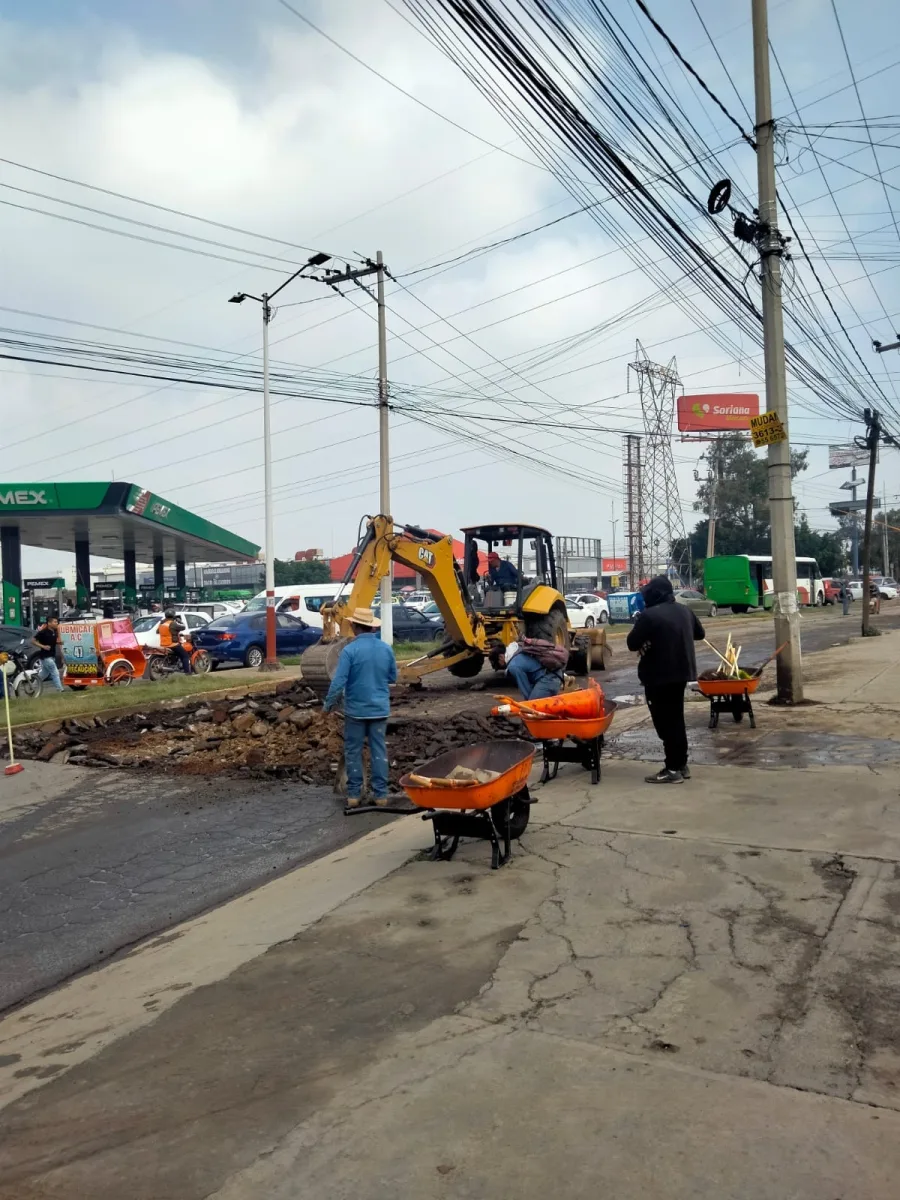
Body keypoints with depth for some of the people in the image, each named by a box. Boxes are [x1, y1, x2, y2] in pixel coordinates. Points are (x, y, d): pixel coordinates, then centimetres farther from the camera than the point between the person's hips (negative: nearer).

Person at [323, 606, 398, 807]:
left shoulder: (349, 650, -14)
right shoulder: (386, 649, -1)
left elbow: (338, 682, -16)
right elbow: (393, 678, 11)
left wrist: (328, 705, -3)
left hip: (356, 710, -3)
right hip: (380, 709, 3)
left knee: (353, 751, 9)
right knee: (379, 750, 9)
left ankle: (353, 794, 14)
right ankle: (381, 794, 11)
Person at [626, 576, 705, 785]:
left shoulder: (649, 615, -17)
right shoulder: (684, 611, 7)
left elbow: (632, 643, -14)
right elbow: (700, 634, 22)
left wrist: (647, 639, 4)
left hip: (658, 675, -8)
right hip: (681, 672, 8)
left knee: (665, 722, -2)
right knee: (676, 719, 17)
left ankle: (673, 769, 0)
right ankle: (682, 764, 22)